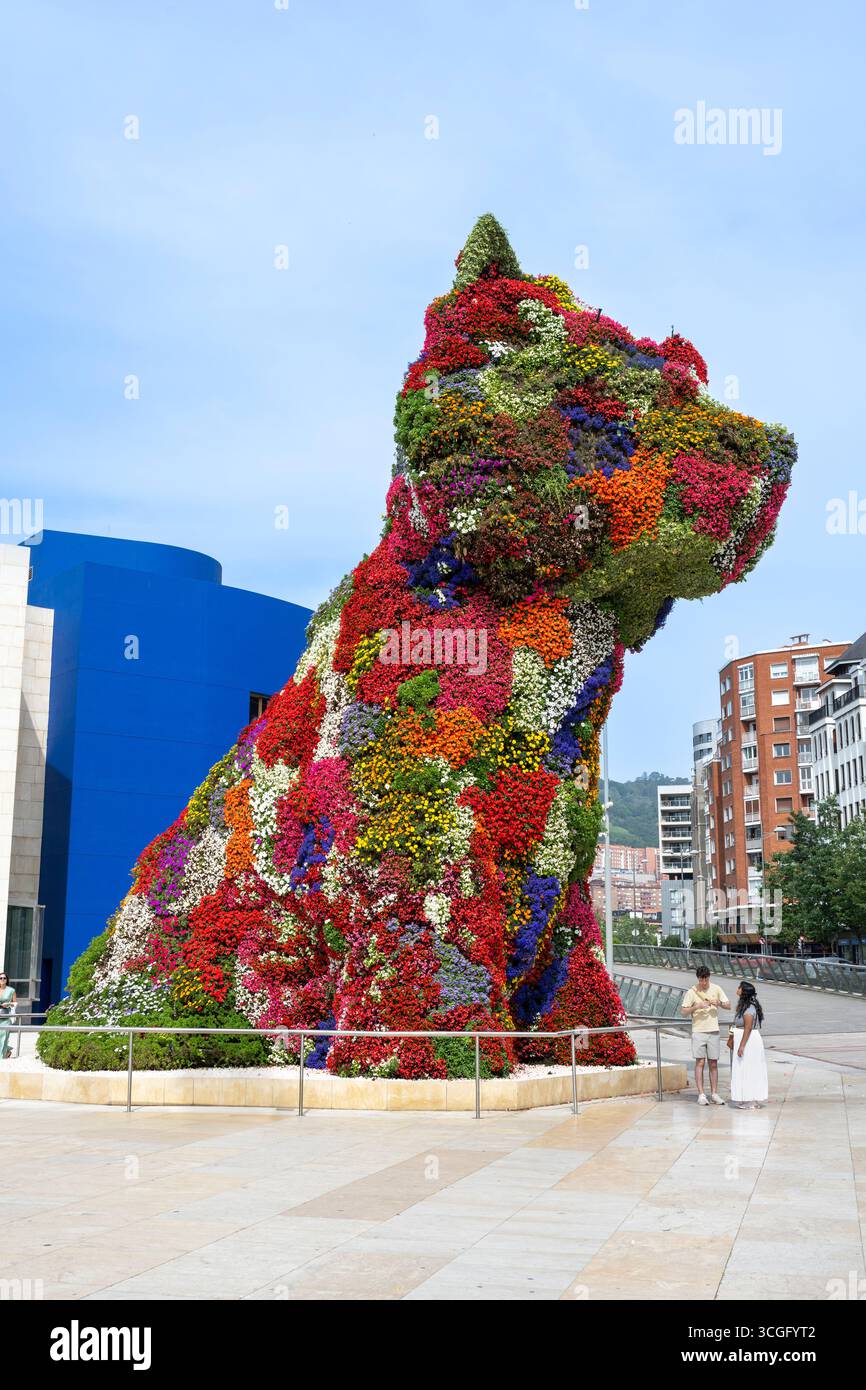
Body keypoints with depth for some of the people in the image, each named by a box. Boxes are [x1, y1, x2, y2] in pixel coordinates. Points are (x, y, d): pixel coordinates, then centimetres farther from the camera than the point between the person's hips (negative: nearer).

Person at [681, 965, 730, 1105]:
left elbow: (728, 1005, 7)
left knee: (713, 1063, 6)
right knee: (700, 1062, -3)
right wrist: (697, 1006, -19)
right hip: (698, 1031, -3)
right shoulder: (692, 992, -3)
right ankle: (701, 1095, 0)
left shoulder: (716, 989, 4)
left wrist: (719, 1003, -13)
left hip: (713, 1031, 3)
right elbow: (683, 1011, -5)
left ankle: (714, 1093, 13)